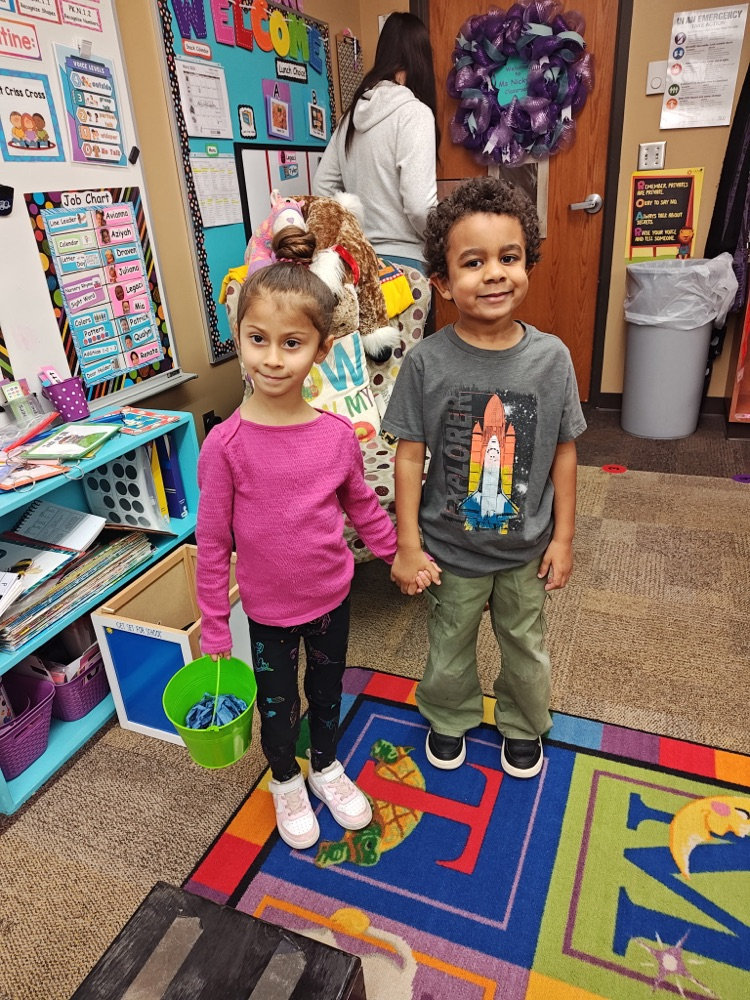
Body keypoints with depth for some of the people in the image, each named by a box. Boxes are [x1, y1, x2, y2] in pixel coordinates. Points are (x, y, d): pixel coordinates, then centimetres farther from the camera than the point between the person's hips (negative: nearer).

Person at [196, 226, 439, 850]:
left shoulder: (338, 434, -14)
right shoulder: (226, 444, -22)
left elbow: (363, 506, 4)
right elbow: (213, 543, -13)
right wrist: (214, 629, -7)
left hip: (332, 595, 3)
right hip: (268, 609, -2)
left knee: (327, 690, 25)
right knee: (277, 703, 20)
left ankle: (327, 767, 54)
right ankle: (286, 781, 51)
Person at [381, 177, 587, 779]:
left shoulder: (551, 357, -12)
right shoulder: (427, 362, -16)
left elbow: (563, 451, -4)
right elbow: (410, 455, -11)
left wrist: (563, 537, -1)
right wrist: (407, 544, -10)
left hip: (527, 547, 2)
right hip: (451, 547, -1)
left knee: (526, 647, 23)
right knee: (450, 646, 21)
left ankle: (524, 726, 52)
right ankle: (450, 719, 51)